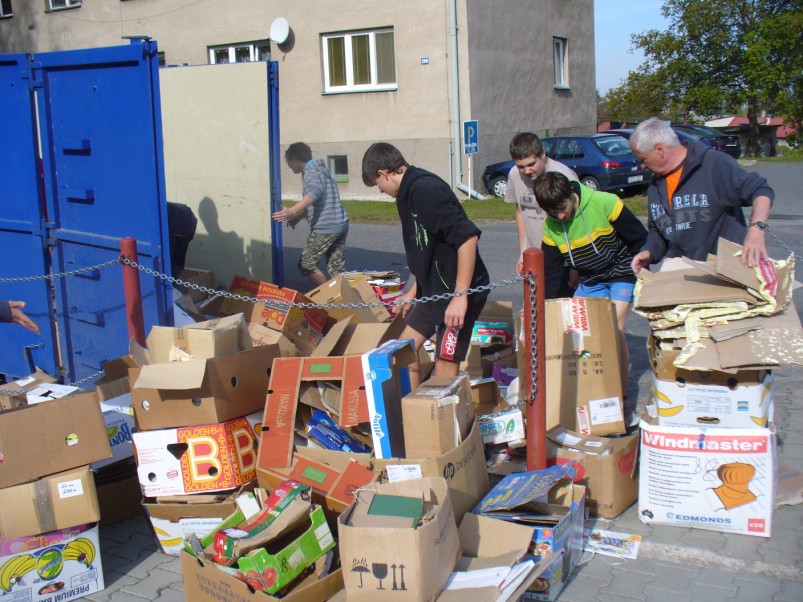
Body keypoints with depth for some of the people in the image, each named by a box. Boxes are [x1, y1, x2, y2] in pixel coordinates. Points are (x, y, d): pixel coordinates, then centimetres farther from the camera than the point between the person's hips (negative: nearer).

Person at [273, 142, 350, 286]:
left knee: (306, 264, 0)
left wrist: (292, 211, -44)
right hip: (341, 225, 9)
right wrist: (298, 216, 38)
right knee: (336, 269, 9)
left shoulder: (311, 171, -9)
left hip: (325, 227, -9)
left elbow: (314, 193, -31)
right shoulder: (320, 168, 21)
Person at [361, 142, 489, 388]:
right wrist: (412, 294, 25)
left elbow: (467, 237, -28)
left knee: (444, 371, -5)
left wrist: (460, 295, -28)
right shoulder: (411, 192, 12)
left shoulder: (426, 190, -19)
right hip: (434, 289, 10)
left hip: (460, 290, -10)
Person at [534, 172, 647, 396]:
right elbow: (550, 274, -3)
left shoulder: (604, 203, -25)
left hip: (622, 272, -5)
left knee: (614, 330, -17)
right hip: (590, 280, 5)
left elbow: (640, 238, -14)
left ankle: (622, 390, -4)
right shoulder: (550, 228, -11)